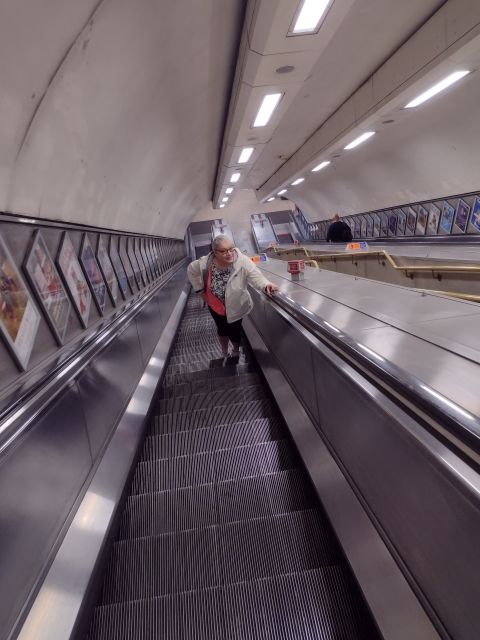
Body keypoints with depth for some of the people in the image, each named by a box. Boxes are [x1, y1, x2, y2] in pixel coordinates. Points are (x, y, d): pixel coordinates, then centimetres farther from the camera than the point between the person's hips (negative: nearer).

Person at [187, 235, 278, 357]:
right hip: (216, 306, 2)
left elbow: (256, 276, -40)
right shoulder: (205, 263, -25)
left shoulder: (242, 261, -32)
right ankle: (224, 354, 54)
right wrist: (200, 291, -4)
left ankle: (236, 351, 51)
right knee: (222, 330, 25)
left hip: (236, 306, -2)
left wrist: (266, 285, -62)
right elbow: (191, 270, -5)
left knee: (234, 332, 14)